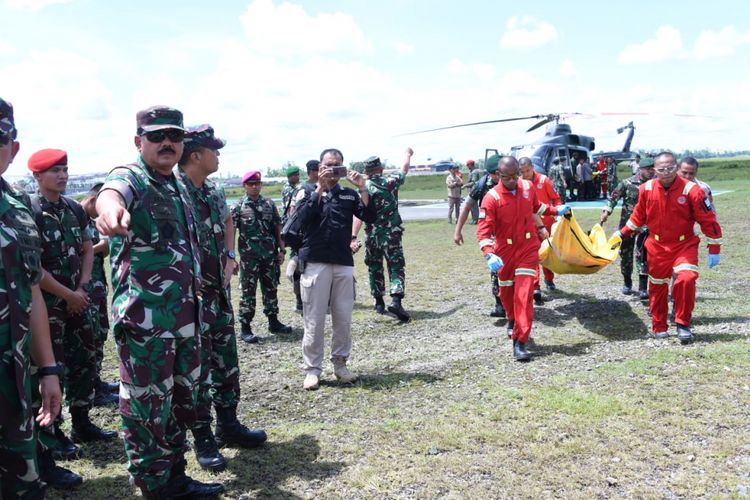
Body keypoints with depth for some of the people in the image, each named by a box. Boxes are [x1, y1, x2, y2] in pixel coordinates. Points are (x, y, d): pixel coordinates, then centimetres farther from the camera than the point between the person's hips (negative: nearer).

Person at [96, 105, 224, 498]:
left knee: (181, 403, 19)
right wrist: (112, 211, -61)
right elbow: (110, 194, -38)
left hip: (185, 314, 9)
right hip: (145, 319, -8)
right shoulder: (129, 177, -12)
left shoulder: (178, 186, 13)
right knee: (147, 409, 4)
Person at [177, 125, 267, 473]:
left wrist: (229, 257, 13)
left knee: (226, 359, 15)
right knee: (197, 365, 1)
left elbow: (227, 222, 27)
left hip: (219, 289, 8)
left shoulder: (213, 192, 9)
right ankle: (203, 438, 16)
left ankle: (228, 425, 30)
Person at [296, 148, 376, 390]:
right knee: (314, 320, 0)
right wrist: (320, 188, -17)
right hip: (315, 263, -3)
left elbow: (370, 217, -1)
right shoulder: (309, 193, 5)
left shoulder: (349, 195, 11)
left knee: (343, 318, 7)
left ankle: (340, 363, 21)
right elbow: (303, 217, -15)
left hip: (344, 263, 3)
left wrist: (362, 188, -9)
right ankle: (312, 369, 8)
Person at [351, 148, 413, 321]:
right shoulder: (391, 182, -1)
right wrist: (407, 154, 39)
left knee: (374, 268, 16)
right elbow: (404, 169, 19)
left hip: (372, 235, 1)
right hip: (392, 234, -1)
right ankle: (395, 301, -20)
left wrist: (354, 237, -18)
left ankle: (379, 303, 24)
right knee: (396, 267, -1)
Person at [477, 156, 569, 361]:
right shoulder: (492, 198, -17)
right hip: (505, 251, -1)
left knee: (524, 294, -10)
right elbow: (483, 230, -23)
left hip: (528, 248, 1)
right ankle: (513, 320, 50)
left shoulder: (528, 187, -3)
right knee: (507, 292, 18)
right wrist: (489, 255, -37)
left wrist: (555, 210, 25)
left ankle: (520, 342, -11)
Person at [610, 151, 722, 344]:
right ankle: (659, 327, 29)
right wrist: (621, 234, 14)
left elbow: (708, 220, -9)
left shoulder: (691, 190, -16)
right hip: (657, 246, 3)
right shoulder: (647, 189, -7)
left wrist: (714, 249, -8)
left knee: (686, 279, -24)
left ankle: (683, 324, -5)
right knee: (657, 286, 11)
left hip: (684, 245, -3)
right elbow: (639, 215, 11)